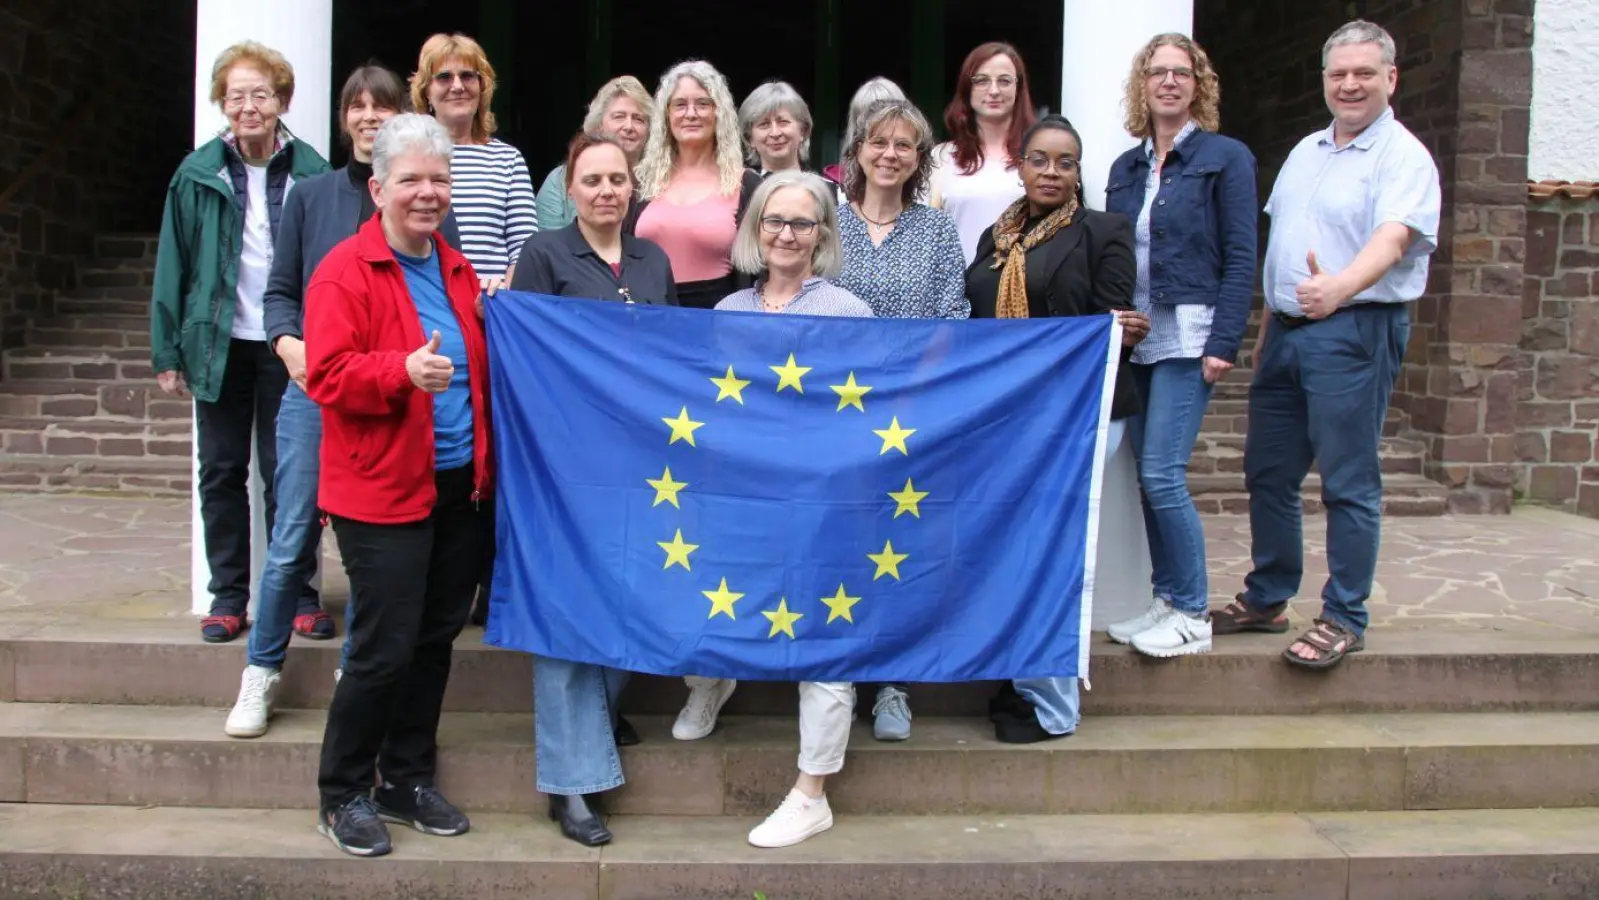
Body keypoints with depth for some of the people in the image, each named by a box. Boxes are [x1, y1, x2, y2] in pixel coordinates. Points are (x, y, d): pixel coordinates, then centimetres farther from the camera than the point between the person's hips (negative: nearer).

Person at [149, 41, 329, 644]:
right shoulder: (197, 175, 1)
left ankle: (296, 594, 15)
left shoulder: (311, 174, -4)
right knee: (221, 474, 9)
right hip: (219, 344, 2)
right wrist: (167, 352, 1)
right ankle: (228, 597, 18)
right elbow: (173, 266, 4)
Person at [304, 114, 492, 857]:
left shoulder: (456, 271, 14)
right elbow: (327, 376, -16)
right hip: (382, 491, -7)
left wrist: (487, 463, 11)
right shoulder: (345, 272, -8)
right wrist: (403, 372, -31)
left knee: (435, 642, 12)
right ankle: (342, 794, 15)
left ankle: (407, 782, 27)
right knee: (384, 650, -4)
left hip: (460, 488, 7)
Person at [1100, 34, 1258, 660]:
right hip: (1132, 340, 6)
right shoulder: (1125, 168, 15)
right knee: (1146, 475, 7)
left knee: (1162, 474, -10)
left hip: (1187, 338, -6)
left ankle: (1193, 614, 3)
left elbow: (1241, 258, -6)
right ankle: (1167, 601, 19)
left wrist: (1224, 343, -14)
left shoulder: (1225, 157, -1)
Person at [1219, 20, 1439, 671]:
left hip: (1354, 330, -8)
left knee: (1348, 482, -3)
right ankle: (1266, 599, 26)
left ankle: (1344, 620, 7)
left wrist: (1338, 287, -42)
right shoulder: (1306, 152, 17)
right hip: (1286, 329, 8)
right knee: (1267, 473, 13)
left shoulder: (1404, 157, -7)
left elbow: (1392, 238, -24)